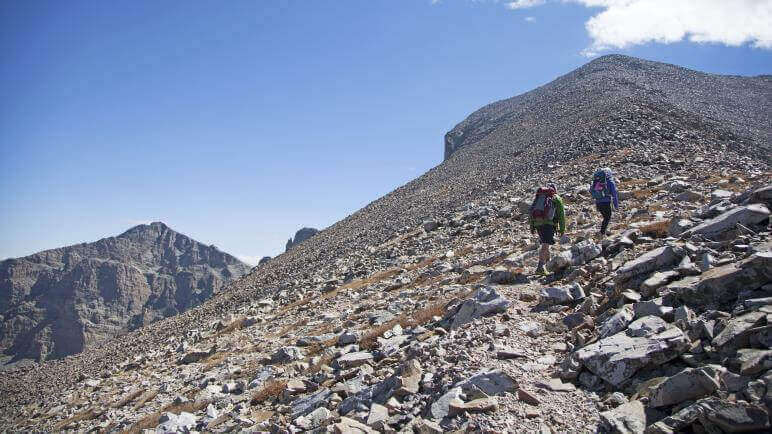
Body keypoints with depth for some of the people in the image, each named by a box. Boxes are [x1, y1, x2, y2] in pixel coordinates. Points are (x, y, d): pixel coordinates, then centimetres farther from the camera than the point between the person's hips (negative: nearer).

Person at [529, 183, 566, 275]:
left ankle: (547, 261, 37)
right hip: (549, 223, -5)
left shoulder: (538, 196, 24)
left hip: (537, 222, 5)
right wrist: (562, 229, 13)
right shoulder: (556, 198, 13)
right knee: (545, 244, -10)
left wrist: (532, 226, 20)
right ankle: (540, 266, -19)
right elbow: (561, 214, 9)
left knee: (544, 243, 23)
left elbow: (532, 211, 19)